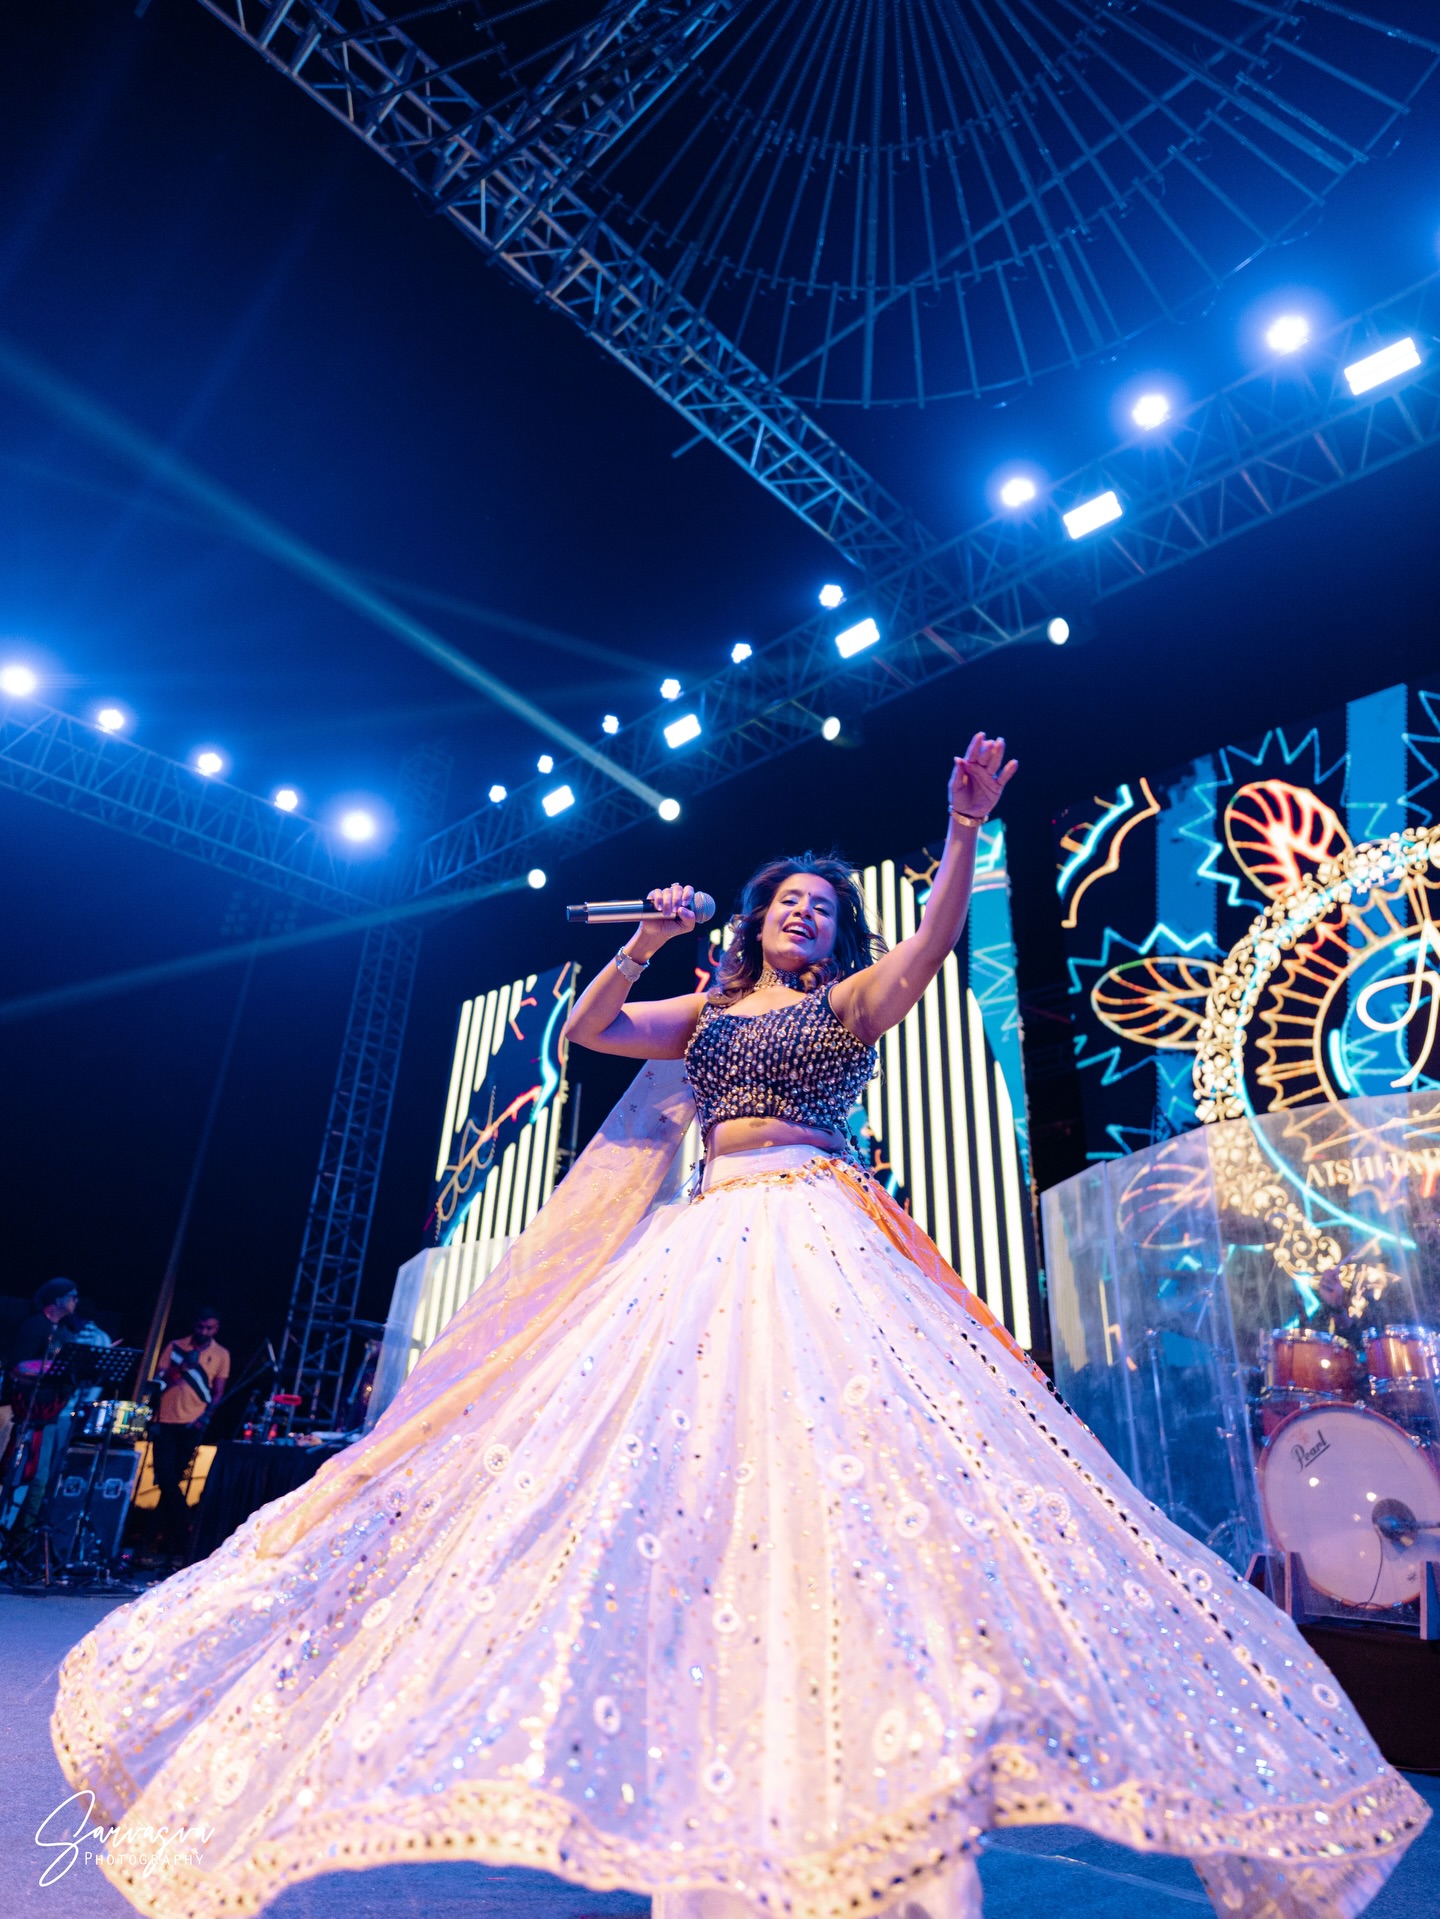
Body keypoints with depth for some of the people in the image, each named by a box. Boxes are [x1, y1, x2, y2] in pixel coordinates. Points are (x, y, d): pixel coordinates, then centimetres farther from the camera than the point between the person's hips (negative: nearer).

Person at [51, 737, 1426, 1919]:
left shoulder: (851, 1003, 11)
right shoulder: (706, 1013, 21)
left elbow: (937, 936, -6)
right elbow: (583, 1029, 16)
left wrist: (964, 832, -19)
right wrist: (645, 944, 4)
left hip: (816, 1234, -4)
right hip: (707, 1238, 4)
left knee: (834, 1446, -20)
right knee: (676, 1459, -1)